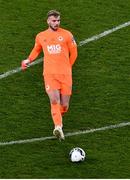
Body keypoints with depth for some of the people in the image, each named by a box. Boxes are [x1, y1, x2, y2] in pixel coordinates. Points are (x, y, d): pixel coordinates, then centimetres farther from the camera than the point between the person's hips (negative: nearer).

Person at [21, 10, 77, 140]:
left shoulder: (66, 35, 4)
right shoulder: (40, 36, 10)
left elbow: (73, 52, 13)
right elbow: (36, 50, 29)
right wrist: (28, 60, 14)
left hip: (65, 74, 0)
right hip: (49, 74, 0)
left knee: (64, 105, 2)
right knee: (54, 101, -19)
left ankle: (58, 118, 34)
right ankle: (58, 127, -28)